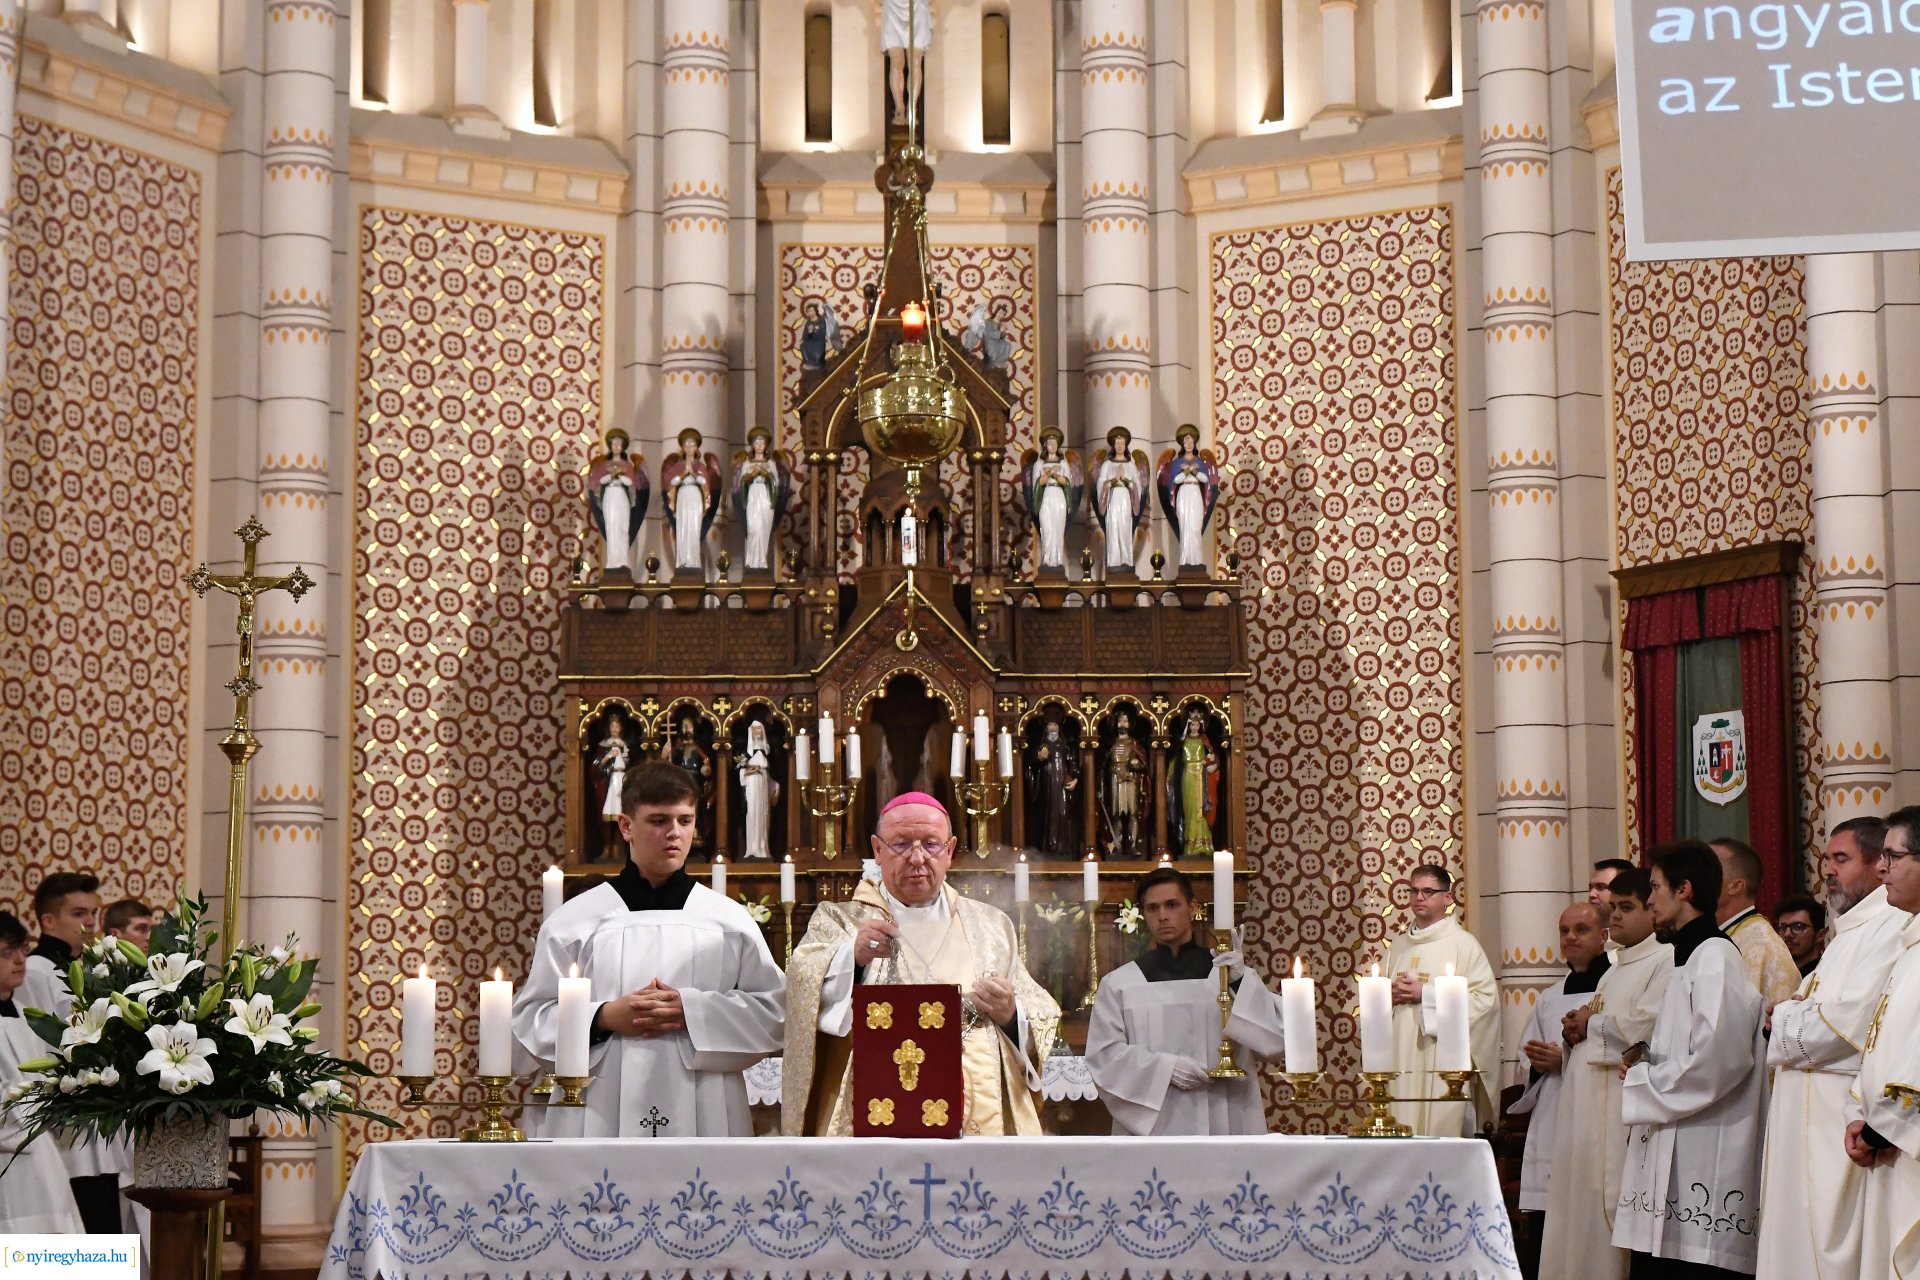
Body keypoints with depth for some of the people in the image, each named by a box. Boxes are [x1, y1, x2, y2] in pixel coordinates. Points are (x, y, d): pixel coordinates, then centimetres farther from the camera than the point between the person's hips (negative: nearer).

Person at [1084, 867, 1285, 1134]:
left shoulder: (1232, 972, 11)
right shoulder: (1119, 984, 9)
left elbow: (1276, 1038, 2)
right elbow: (1103, 1054, 1)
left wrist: (1241, 983, -10)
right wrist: (1165, 1067, -12)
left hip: (1224, 1121, 1)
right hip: (1152, 1124, 0)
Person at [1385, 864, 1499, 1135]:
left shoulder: (1463, 944, 1)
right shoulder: (1398, 946, 18)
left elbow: (1486, 998, -10)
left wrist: (1425, 994, -11)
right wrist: (1390, 996, -1)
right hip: (1400, 1062, 5)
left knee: (1441, 1133, -10)